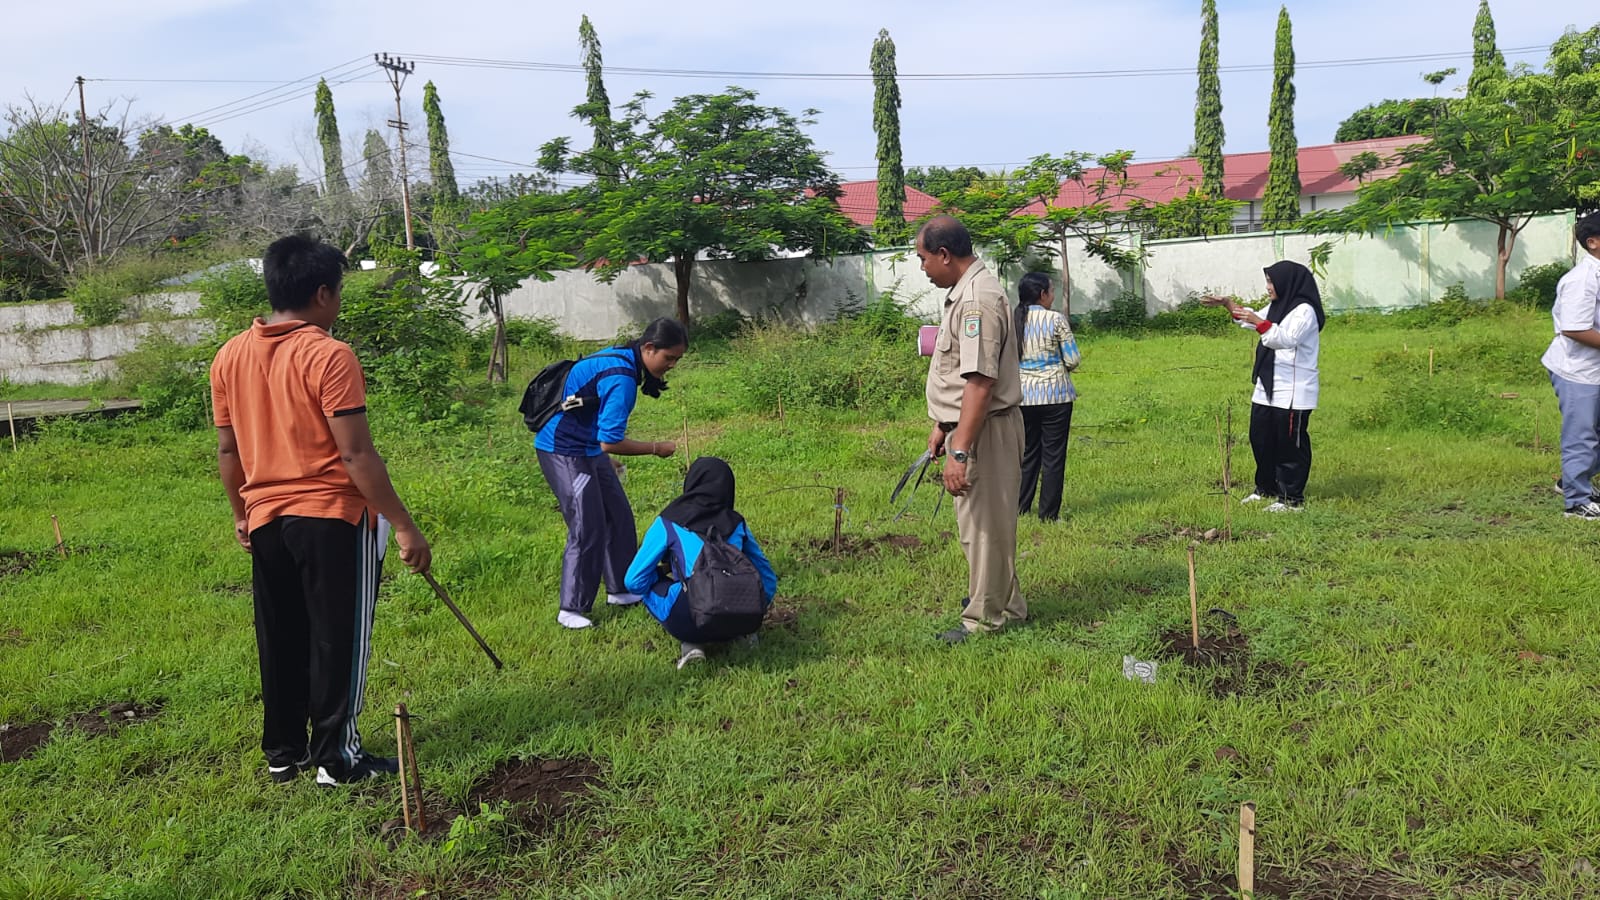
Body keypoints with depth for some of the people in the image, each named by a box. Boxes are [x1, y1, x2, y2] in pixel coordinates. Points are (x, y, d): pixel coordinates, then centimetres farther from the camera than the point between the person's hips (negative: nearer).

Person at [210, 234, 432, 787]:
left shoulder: (230, 357, 4)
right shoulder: (329, 357, -16)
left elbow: (228, 449, 11)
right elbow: (355, 455, -19)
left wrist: (241, 512, 24)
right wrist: (403, 526, -15)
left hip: (266, 519, 6)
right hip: (333, 517, -6)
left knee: (280, 641, 16)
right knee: (338, 640, 5)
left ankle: (282, 752, 26)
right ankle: (336, 757, 12)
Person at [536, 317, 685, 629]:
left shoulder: (621, 357, 3)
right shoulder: (621, 378, -27)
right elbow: (611, 443, -27)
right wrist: (656, 448, -15)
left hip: (588, 448, 10)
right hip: (564, 451, -10)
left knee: (619, 518, 13)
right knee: (587, 530, -8)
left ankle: (619, 590, 26)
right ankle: (571, 610, 3)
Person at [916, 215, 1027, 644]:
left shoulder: (977, 299, -22)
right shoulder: (965, 293, 13)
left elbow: (979, 383, -28)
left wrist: (960, 452, -29)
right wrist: (942, 426, 24)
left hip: (983, 431, -11)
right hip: (967, 428, 11)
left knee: (984, 524, 2)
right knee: (981, 521, 21)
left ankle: (987, 617, 15)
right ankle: (1000, 599, 37)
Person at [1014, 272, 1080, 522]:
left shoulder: (1013, 322, 1)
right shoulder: (1056, 320, -10)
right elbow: (1072, 361, -7)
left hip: (1023, 396, 4)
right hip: (1055, 395, -4)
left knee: (1027, 452, 16)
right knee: (1053, 455, 5)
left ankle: (1020, 508, 20)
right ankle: (1048, 513, 9)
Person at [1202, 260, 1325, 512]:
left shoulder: (1305, 311, -15)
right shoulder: (1277, 307, 13)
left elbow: (1288, 339, -27)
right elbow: (1254, 318, 29)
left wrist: (1260, 323, -34)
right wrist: (1228, 304, 20)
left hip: (1293, 392, -9)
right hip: (1267, 388, 9)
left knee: (1291, 445, -2)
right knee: (1260, 439, 15)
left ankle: (1292, 498, 6)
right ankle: (1266, 488, 30)